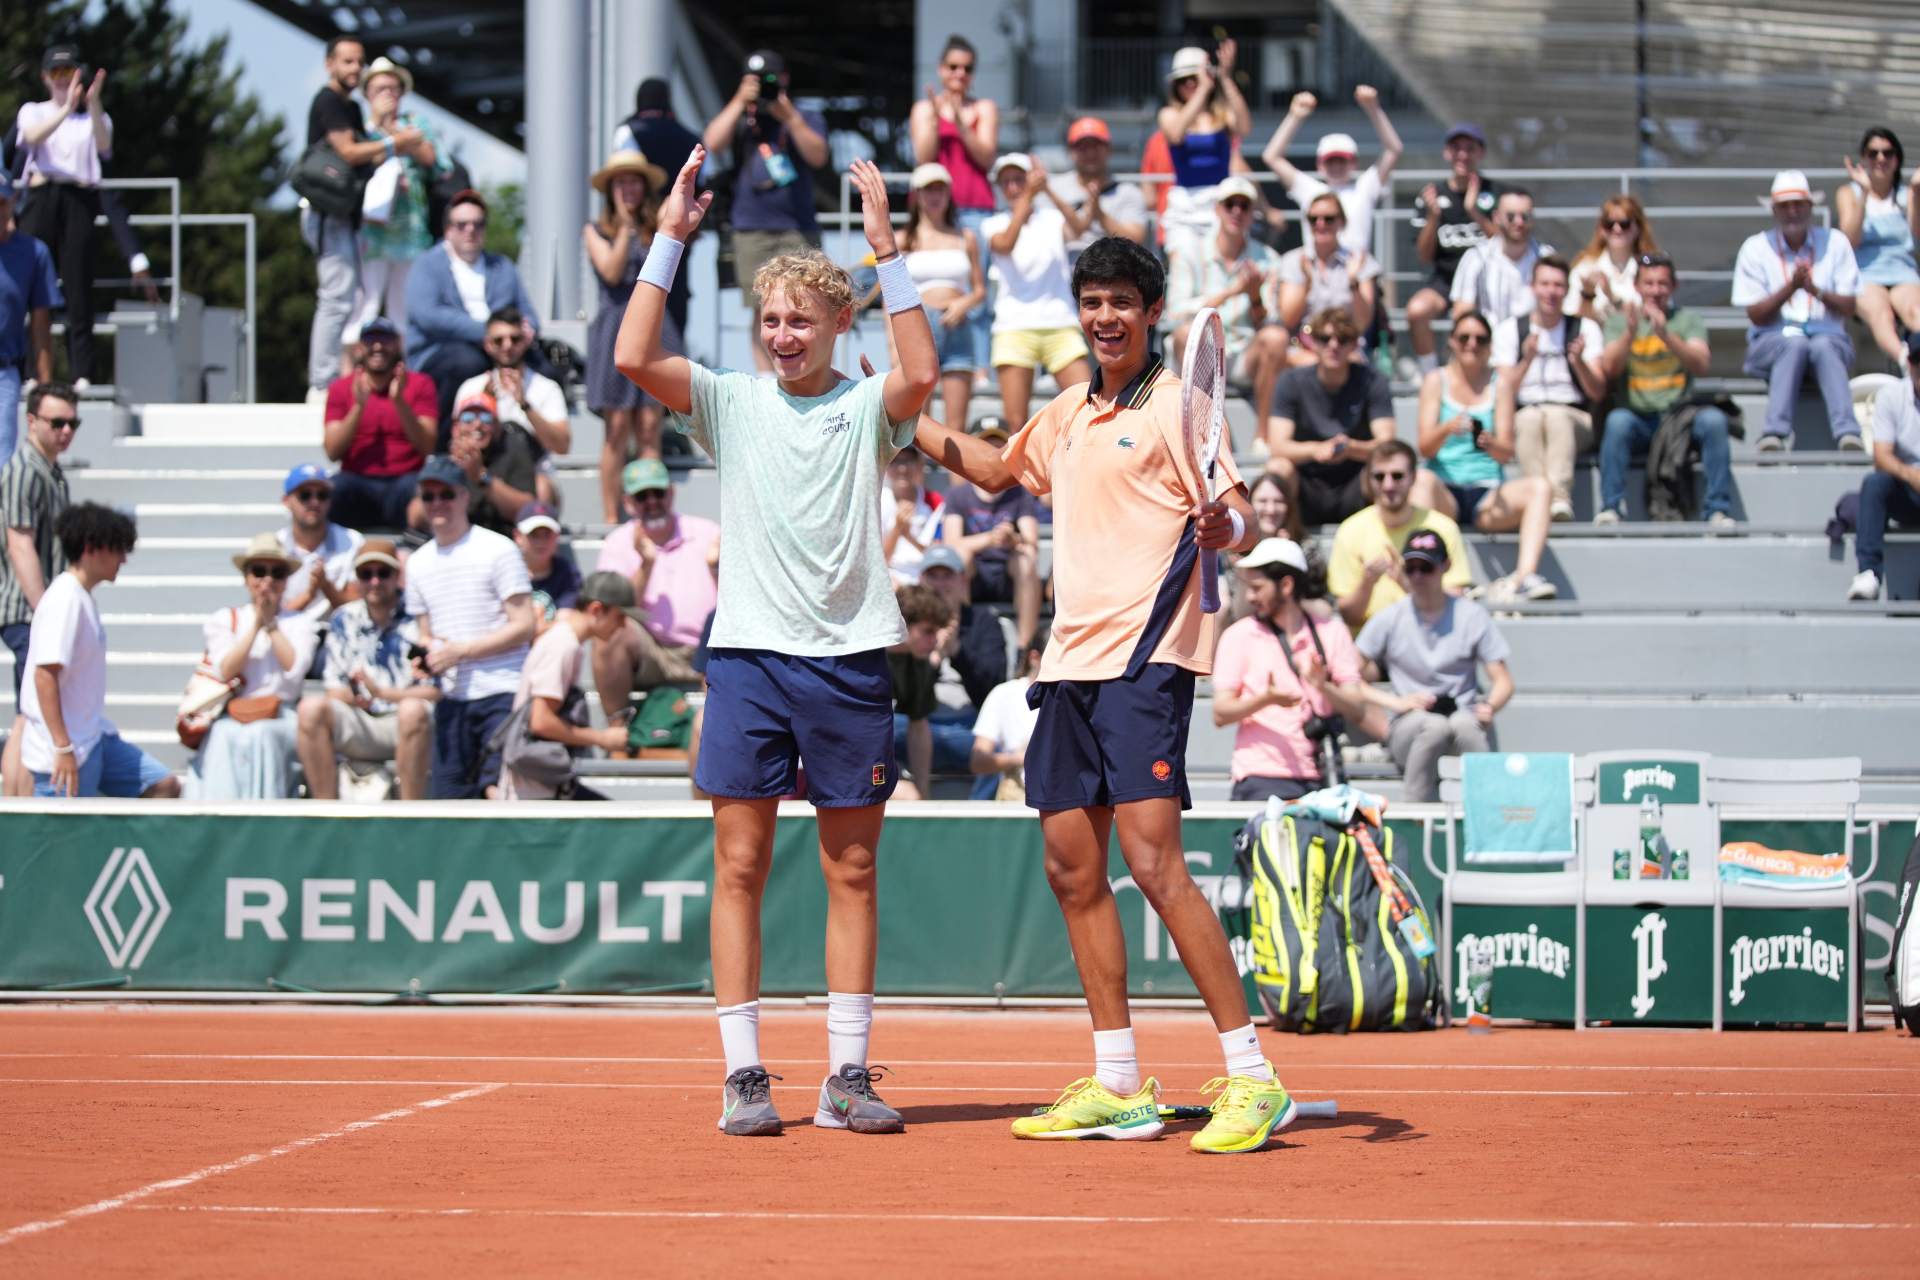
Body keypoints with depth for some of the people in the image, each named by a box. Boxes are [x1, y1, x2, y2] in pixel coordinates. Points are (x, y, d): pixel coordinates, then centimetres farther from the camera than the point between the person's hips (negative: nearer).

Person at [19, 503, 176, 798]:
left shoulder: (82, 597, 12)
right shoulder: (64, 600, -17)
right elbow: (44, 674, -23)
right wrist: (63, 748, -25)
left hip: (94, 737, 10)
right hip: (67, 749, -10)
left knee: (163, 786, 10)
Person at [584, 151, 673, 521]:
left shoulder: (656, 230, 14)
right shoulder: (596, 231, 9)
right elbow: (611, 271, -5)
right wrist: (625, 226, -5)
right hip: (615, 327, -2)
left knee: (649, 428, -2)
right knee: (617, 428, -6)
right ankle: (611, 516, -3)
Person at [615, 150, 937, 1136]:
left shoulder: (867, 408, 5)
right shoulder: (731, 402, 7)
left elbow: (921, 372, -17)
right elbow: (634, 358, -7)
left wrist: (884, 247, -18)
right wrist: (669, 238, -8)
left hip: (850, 662, 0)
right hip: (748, 654, 0)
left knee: (851, 871, 4)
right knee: (740, 866, -2)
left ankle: (847, 1078, 9)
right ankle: (744, 1076, 1)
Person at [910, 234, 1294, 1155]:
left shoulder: (1173, 405, -6)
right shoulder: (1070, 414, 17)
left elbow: (1238, 519, -13)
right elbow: (996, 466, 36)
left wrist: (1225, 526, -35)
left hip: (1143, 662, -8)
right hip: (1070, 663, 8)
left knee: (1154, 864, -16)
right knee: (1072, 869, 8)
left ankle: (1252, 1080, -14)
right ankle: (1118, 1087, 16)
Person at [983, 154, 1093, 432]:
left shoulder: (1053, 219, 10)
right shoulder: (995, 225, 9)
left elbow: (1078, 226, -12)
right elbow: (1005, 244, -14)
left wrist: (1048, 191, -27)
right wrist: (1028, 196, -22)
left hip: (1060, 326, 1)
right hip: (1014, 328, -1)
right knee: (1014, 421, -7)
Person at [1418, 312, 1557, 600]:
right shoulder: (1436, 380, 9)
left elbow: (1507, 453, 3)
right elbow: (1425, 448, -2)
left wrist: (1492, 444, -22)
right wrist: (1448, 429, -25)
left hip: (1489, 495, 1)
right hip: (1446, 493, -1)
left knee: (1540, 487, -28)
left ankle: (1524, 576, -46)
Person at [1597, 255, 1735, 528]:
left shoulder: (1687, 318, 9)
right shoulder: (1620, 320, 10)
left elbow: (1700, 365, -9)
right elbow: (1609, 368, -6)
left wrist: (1665, 335, -25)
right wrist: (1630, 333, -23)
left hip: (1678, 412, 0)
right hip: (1637, 417, 0)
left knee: (1713, 419, -29)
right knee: (1617, 421, -33)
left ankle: (1719, 509, -26)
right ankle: (1611, 508, -30)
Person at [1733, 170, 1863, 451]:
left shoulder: (1835, 243, 9)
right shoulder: (1755, 248, 7)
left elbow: (1848, 309, 3)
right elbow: (1756, 316, 0)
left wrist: (1816, 290, -17)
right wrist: (1790, 287, -16)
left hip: (1827, 336, 0)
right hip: (1771, 341, 0)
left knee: (1823, 347, -36)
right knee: (1794, 344, -36)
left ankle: (1848, 433, -54)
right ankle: (1774, 433, -52)